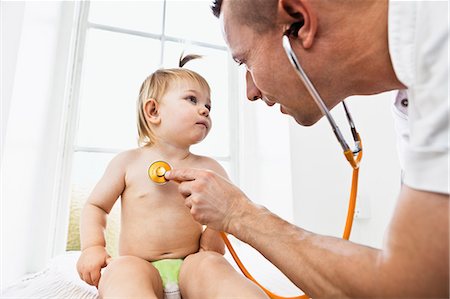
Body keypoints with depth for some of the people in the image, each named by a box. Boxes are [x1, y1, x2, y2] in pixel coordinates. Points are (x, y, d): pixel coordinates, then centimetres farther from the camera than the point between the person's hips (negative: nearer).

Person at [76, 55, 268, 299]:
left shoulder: (209, 168, 5)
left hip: (190, 266, 2)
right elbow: (95, 206, 11)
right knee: (123, 271, -34)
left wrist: (216, 232, -11)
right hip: (137, 267, -1)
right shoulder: (128, 162, 3)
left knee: (212, 263, -30)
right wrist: (93, 246, -4)